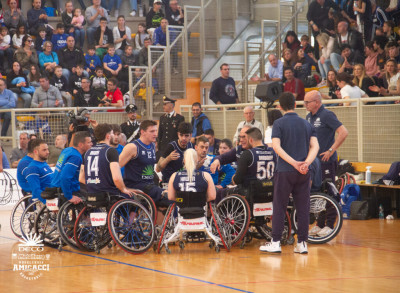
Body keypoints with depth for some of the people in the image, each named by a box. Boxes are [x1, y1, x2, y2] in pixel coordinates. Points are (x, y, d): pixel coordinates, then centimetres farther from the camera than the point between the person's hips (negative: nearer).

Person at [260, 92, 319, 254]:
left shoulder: (279, 123, -1)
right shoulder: (306, 124, 11)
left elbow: (276, 146, -13)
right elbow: (315, 146, 0)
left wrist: (294, 162, -16)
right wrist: (306, 163, -12)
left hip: (285, 171, -3)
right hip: (304, 173, 3)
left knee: (279, 207, 3)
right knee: (303, 208, 6)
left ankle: (275, 242, 3)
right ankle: (302, 243, 6)